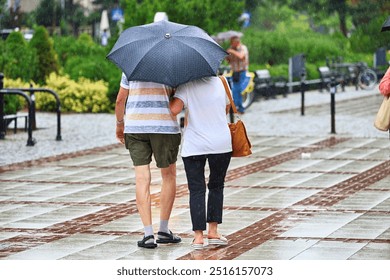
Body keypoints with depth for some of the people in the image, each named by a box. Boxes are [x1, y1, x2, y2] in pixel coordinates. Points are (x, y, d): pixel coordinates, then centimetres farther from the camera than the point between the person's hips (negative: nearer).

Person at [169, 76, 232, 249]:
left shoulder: (187, 85, -8)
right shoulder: (219, 82, 3)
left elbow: (174, 109, -21)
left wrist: (171, 96, 1)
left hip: (193, 146, -2)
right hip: (221, 143, 2)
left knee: (196, 190, 3)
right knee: (216, 186, 17)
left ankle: (198, 236, -3)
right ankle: (213, 231, 13)